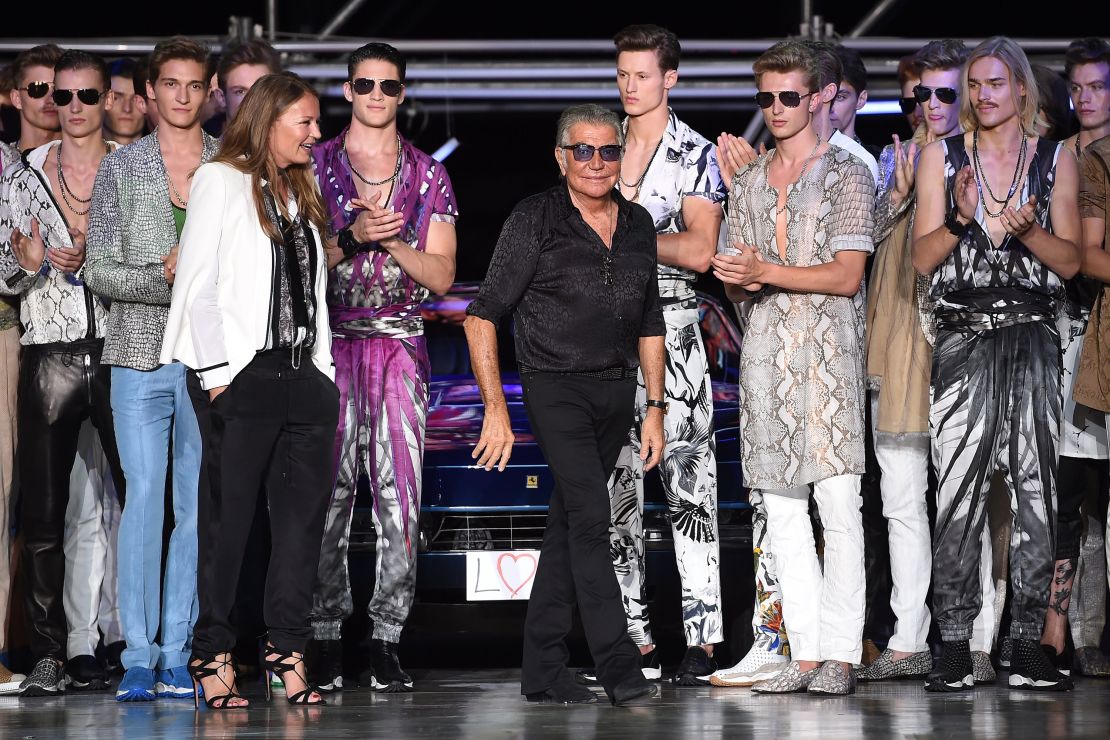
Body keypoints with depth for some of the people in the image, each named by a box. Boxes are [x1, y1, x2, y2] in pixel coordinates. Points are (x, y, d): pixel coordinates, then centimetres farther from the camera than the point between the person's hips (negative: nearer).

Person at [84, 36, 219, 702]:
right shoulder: (120, 169, 8)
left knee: (198, 505, 1)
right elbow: (100, 272, 4)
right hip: (141, 354, -1)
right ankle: (139, 657, -2)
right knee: (144, 497, -5)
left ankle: (177, 654, 6)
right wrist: (164, 275, -12)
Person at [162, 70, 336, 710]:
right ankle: (213, 658, 0)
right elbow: (197, 284, -5)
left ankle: (289, 651, 7)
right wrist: (217, 375, -11)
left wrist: (325, 377, 10)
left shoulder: (302, 193, 20)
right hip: (247, 374, -6)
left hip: (306, 377, 6)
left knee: (303, 519, 2)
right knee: (230, 518, -5)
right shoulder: (222, 181, 1)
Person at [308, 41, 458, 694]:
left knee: (401, 496, -4)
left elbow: (441, 276, 6)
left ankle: (387, 641, 0)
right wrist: (353, 237, -12)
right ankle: (326, 641, 0)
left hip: (402, 346, 1)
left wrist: (393, 240, -9)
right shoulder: (315, 165, 8)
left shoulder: (428, 175, 11)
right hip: (330, 342, -1)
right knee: (329, 493, -6)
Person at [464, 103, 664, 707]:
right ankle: (619, 668, -18)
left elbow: (650, 324, 19)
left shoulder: (637, 224, 10)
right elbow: (483, 317, -5)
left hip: (617, 392, 5)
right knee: (590, 516, -17)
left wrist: (655, 408, 13)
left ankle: (543, 670, 13)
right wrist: (495, 409, -11)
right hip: (556, 386, -5)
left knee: (568, 527, 9)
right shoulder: (536, 219, -6)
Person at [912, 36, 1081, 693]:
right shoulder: (943, 156, 9)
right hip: (964, 337, 0)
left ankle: (1028, 645, 2)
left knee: (1036, 489, -2)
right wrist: (960, 217, -14)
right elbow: (924, 257, 4)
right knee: (959, 493, -6)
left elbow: (1071, 261, 6)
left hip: (1032, 337, 1)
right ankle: (956, 649, -3)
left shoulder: (1055, 159, 9)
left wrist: (1028, 230, -13)